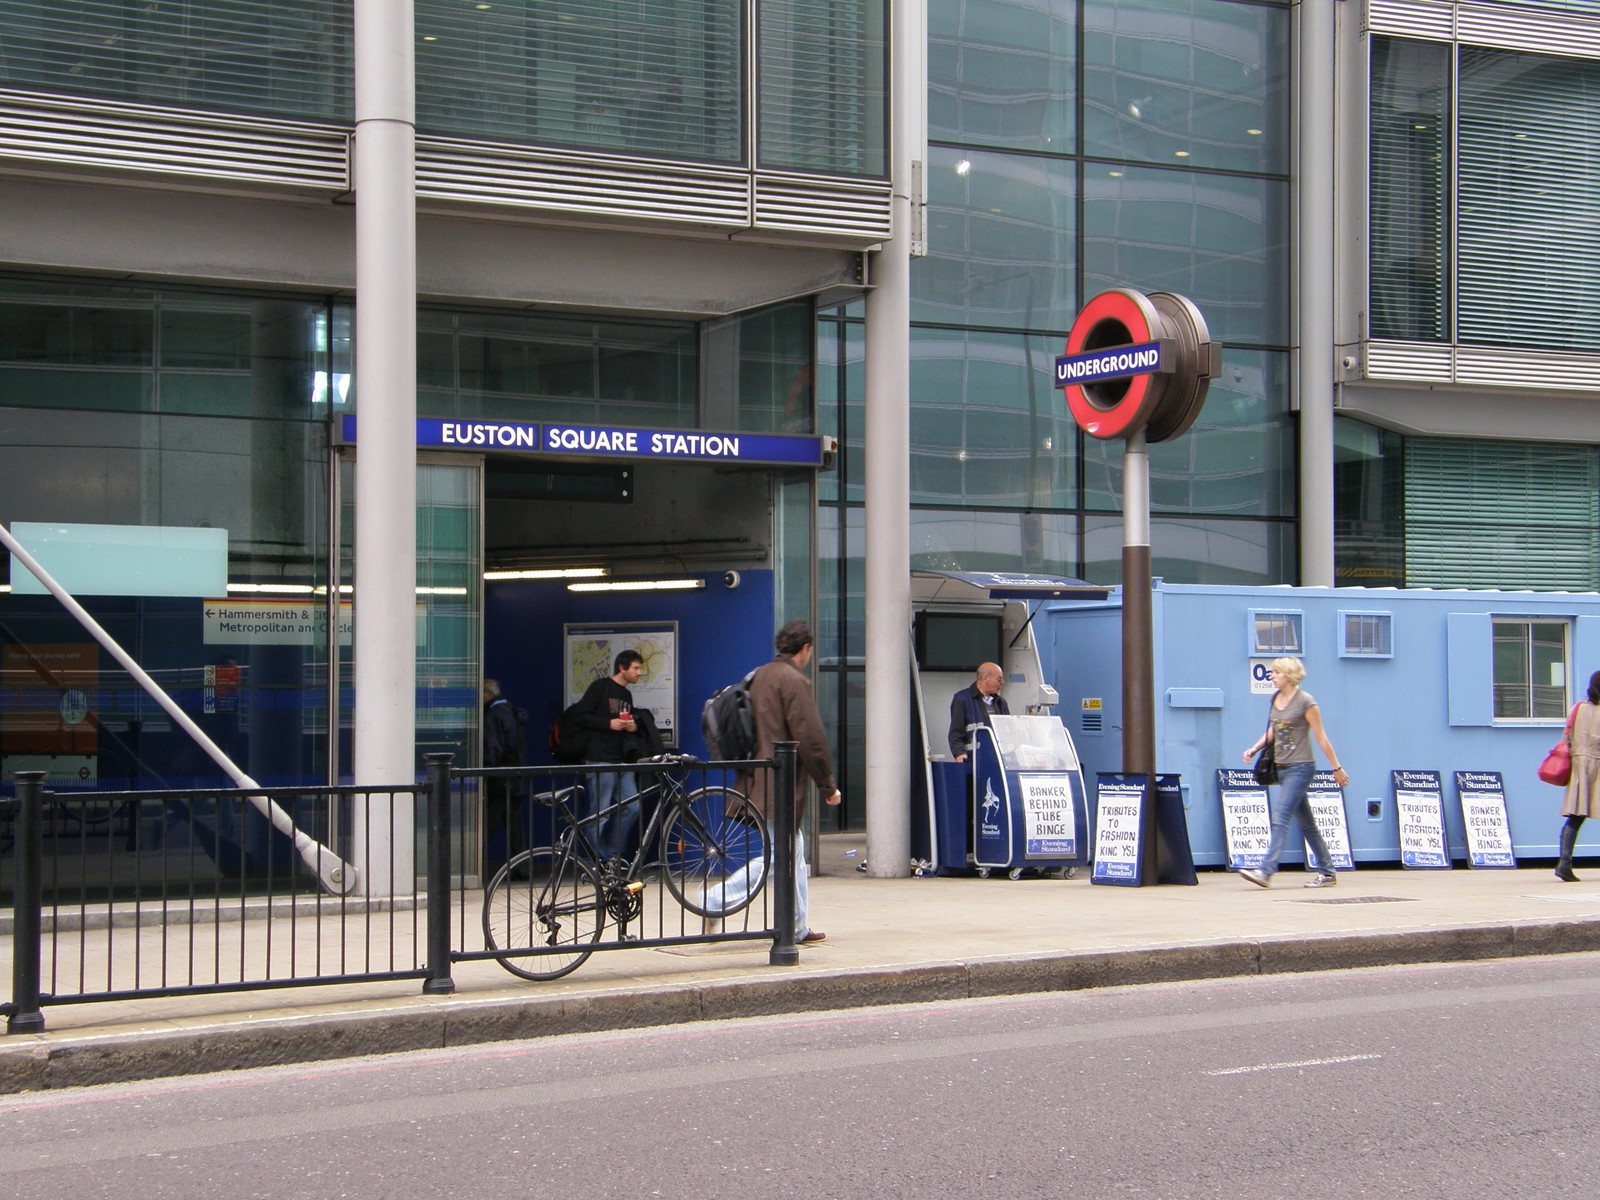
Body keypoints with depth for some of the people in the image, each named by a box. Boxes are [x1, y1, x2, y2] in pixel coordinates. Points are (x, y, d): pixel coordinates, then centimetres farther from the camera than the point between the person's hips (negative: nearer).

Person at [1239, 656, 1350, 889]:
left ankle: (1266, 871, -21)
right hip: (1283, 767, 8)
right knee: (1306, 823, 12)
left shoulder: (1305, 702, -11)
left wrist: (1337, 768, -3)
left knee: (1281, 818, -15)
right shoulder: (1275, 699, 9)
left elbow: (1320, 737, -8)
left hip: (1301, 767, -8)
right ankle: (1327, 872, 20)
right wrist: (1255, 748, 3)